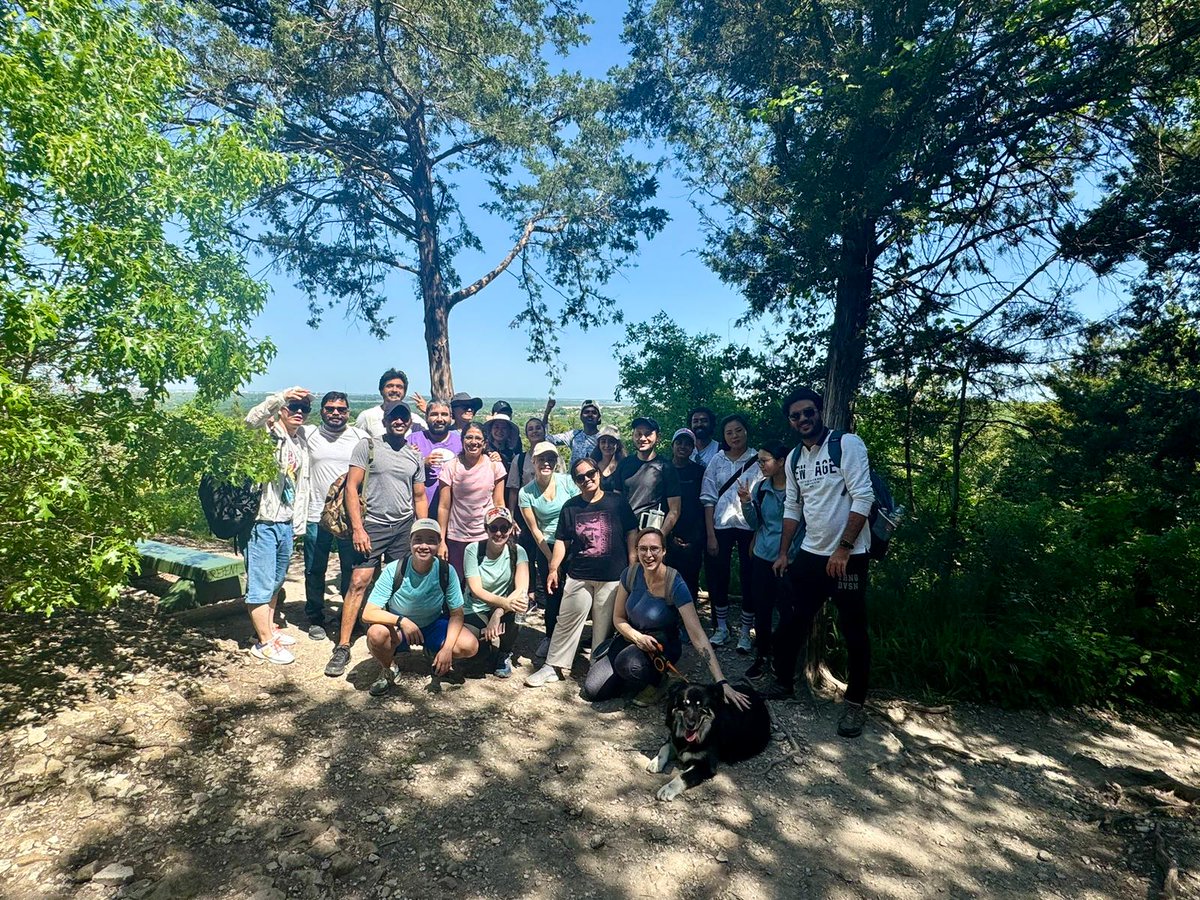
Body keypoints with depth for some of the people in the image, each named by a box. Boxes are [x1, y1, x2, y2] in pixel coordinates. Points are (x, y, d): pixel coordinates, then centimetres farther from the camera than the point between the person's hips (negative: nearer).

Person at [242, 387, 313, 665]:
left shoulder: (301, 443, 15)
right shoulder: (268, 434, -5)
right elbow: (251, 419, -30)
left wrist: (298, 522, 17)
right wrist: (282, 396, -40)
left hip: (286, 523, 8)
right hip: (263, 520, -8)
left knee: (276, 581, 19)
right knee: (261, 584, -1)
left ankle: (269, 629, 33)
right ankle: (264, 643, 7)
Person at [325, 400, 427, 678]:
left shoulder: (415, 455, 11)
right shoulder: (367, 446, -1)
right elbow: (352, 487, -5)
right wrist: (357, 528, -12)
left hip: (405, 527, 4)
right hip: (372, 525, -3)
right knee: (359, 582, -7)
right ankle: (342, 647, 0)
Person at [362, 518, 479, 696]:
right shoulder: (393, 570, -23)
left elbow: (457, 614, -11)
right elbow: (368, 613, -25)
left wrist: (447, 648, -26)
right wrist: (401, 621, -41)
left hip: (434, 625, 1)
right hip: (398, 627, -1)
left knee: (469, 647, -24)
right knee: (376, 633, -36)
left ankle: (437, 655, 12)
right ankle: (388, 669, 0)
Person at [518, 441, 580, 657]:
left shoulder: (567, 481, -6)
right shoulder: (526, 492, -5)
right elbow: (535, 530, -2)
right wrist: (551, 559, -3)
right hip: (547, 548, 0)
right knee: (553, 594, 5)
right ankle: (550, 636, 30)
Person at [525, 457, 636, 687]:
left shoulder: (617, 502, 0)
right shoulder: (571, 506, 5)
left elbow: (630, 534, 4)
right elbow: (562, 540, 6)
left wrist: (633, 566, -1)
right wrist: (553, 568, -3)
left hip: (613, 577, -1)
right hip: (578, 576, 1)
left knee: (604, 626, 7)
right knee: (567, 622, 4)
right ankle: (553, 667, 13)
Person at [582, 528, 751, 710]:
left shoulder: (675, 585, -26)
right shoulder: (631, 574, -14)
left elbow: (697, 635, -29)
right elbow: (618, 618, -4)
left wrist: (721, 682, -35)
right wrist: (638, 637, -25)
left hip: (662, 645, -4)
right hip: (631, 638, 4)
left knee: (627, 663, -36)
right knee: (592, 690, -8)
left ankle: (656, 681, -3)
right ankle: (636, 676, 18)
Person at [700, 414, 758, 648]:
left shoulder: (757, 460, -1)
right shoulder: (717, 461, 5)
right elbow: (709, 499, 4)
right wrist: (710, 534, -2)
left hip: (749, 526, -2)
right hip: (721, 526, 2)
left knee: (749, 578, 2)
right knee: (718, 577, 6)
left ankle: (745, 632, 17)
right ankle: (721, 628, 23)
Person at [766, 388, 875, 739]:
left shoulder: (847, 444, -11)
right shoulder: (794, 458, 9)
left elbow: (863, 497, -17)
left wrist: (843, 549, -19)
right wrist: (783, 552, 11)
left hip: (848, 557, -6)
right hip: (809, 555, 6)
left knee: (854, 631, 4)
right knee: (795, 621, 14)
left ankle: (855, 704, 19)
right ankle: (784, 681, 32)